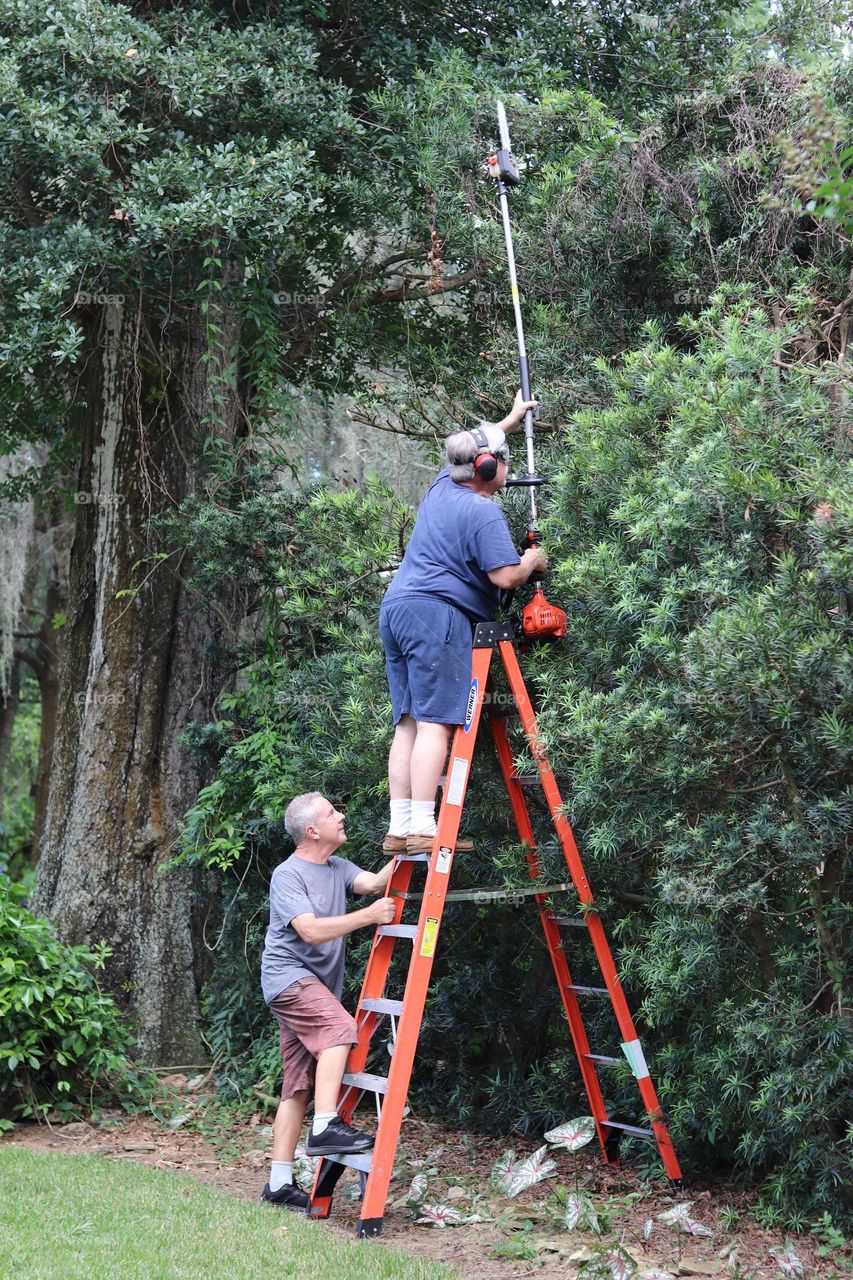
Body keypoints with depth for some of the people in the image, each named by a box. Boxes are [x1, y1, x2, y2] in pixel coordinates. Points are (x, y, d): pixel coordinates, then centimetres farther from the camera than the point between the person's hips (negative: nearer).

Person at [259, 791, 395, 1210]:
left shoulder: (338, 868, 15)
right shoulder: (288, 875, -10)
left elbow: (373, 881, -2)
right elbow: (312, 930, -20)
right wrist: (369, 916, -23)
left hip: (318, 983, 8)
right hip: (288, 975, -8)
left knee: (298, 1085, 4)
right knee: (340, 1027, -30)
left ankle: (279, 1183, 4)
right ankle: (325, 1127, -33)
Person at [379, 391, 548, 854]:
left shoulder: (441, 488, 19)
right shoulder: (483, 511, -6)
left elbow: (472, 449, 41)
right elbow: (505, 576, -12)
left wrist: (511, 418, 55)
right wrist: (532, 562, 10)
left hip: (396, 608, 9)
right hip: (436, 613, -9)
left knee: (408, 723, 4)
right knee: (435, 722, -13)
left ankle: (399, 828, -2)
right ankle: (422, 829, -21)